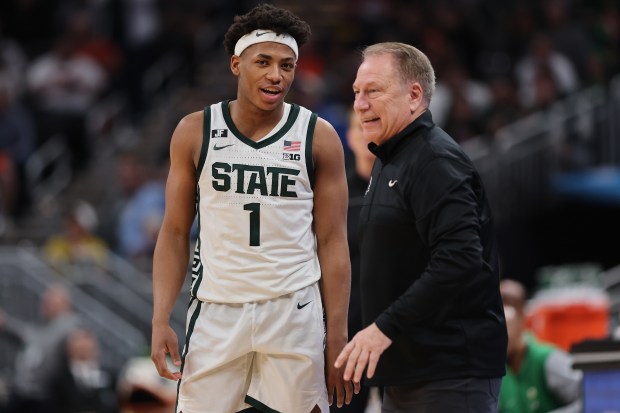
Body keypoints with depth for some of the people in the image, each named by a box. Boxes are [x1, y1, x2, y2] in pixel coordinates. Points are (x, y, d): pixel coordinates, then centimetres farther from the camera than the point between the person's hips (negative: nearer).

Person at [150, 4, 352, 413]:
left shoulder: (318, 138, 0)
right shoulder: (195, 133, 2)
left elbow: (333, 242, 1)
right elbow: (175, 233, 6)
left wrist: (338, 337, -4)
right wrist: (161, 320, -4)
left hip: (295, 312, -1)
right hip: (217, 310, 1)